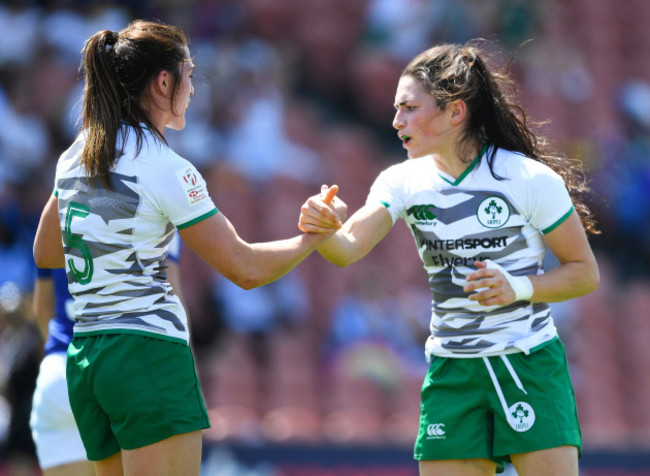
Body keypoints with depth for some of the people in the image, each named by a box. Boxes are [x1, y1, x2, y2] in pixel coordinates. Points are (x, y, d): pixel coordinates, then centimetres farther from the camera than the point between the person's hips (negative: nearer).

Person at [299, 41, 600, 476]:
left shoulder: (530, 179, -10)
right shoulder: (404, 182, 0)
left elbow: (585, 273, -2)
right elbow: (348, 249, -16)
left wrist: (518, 288, -18)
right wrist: (322, 229, -39)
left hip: (530, 365, -4)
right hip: (452, 372, 4)